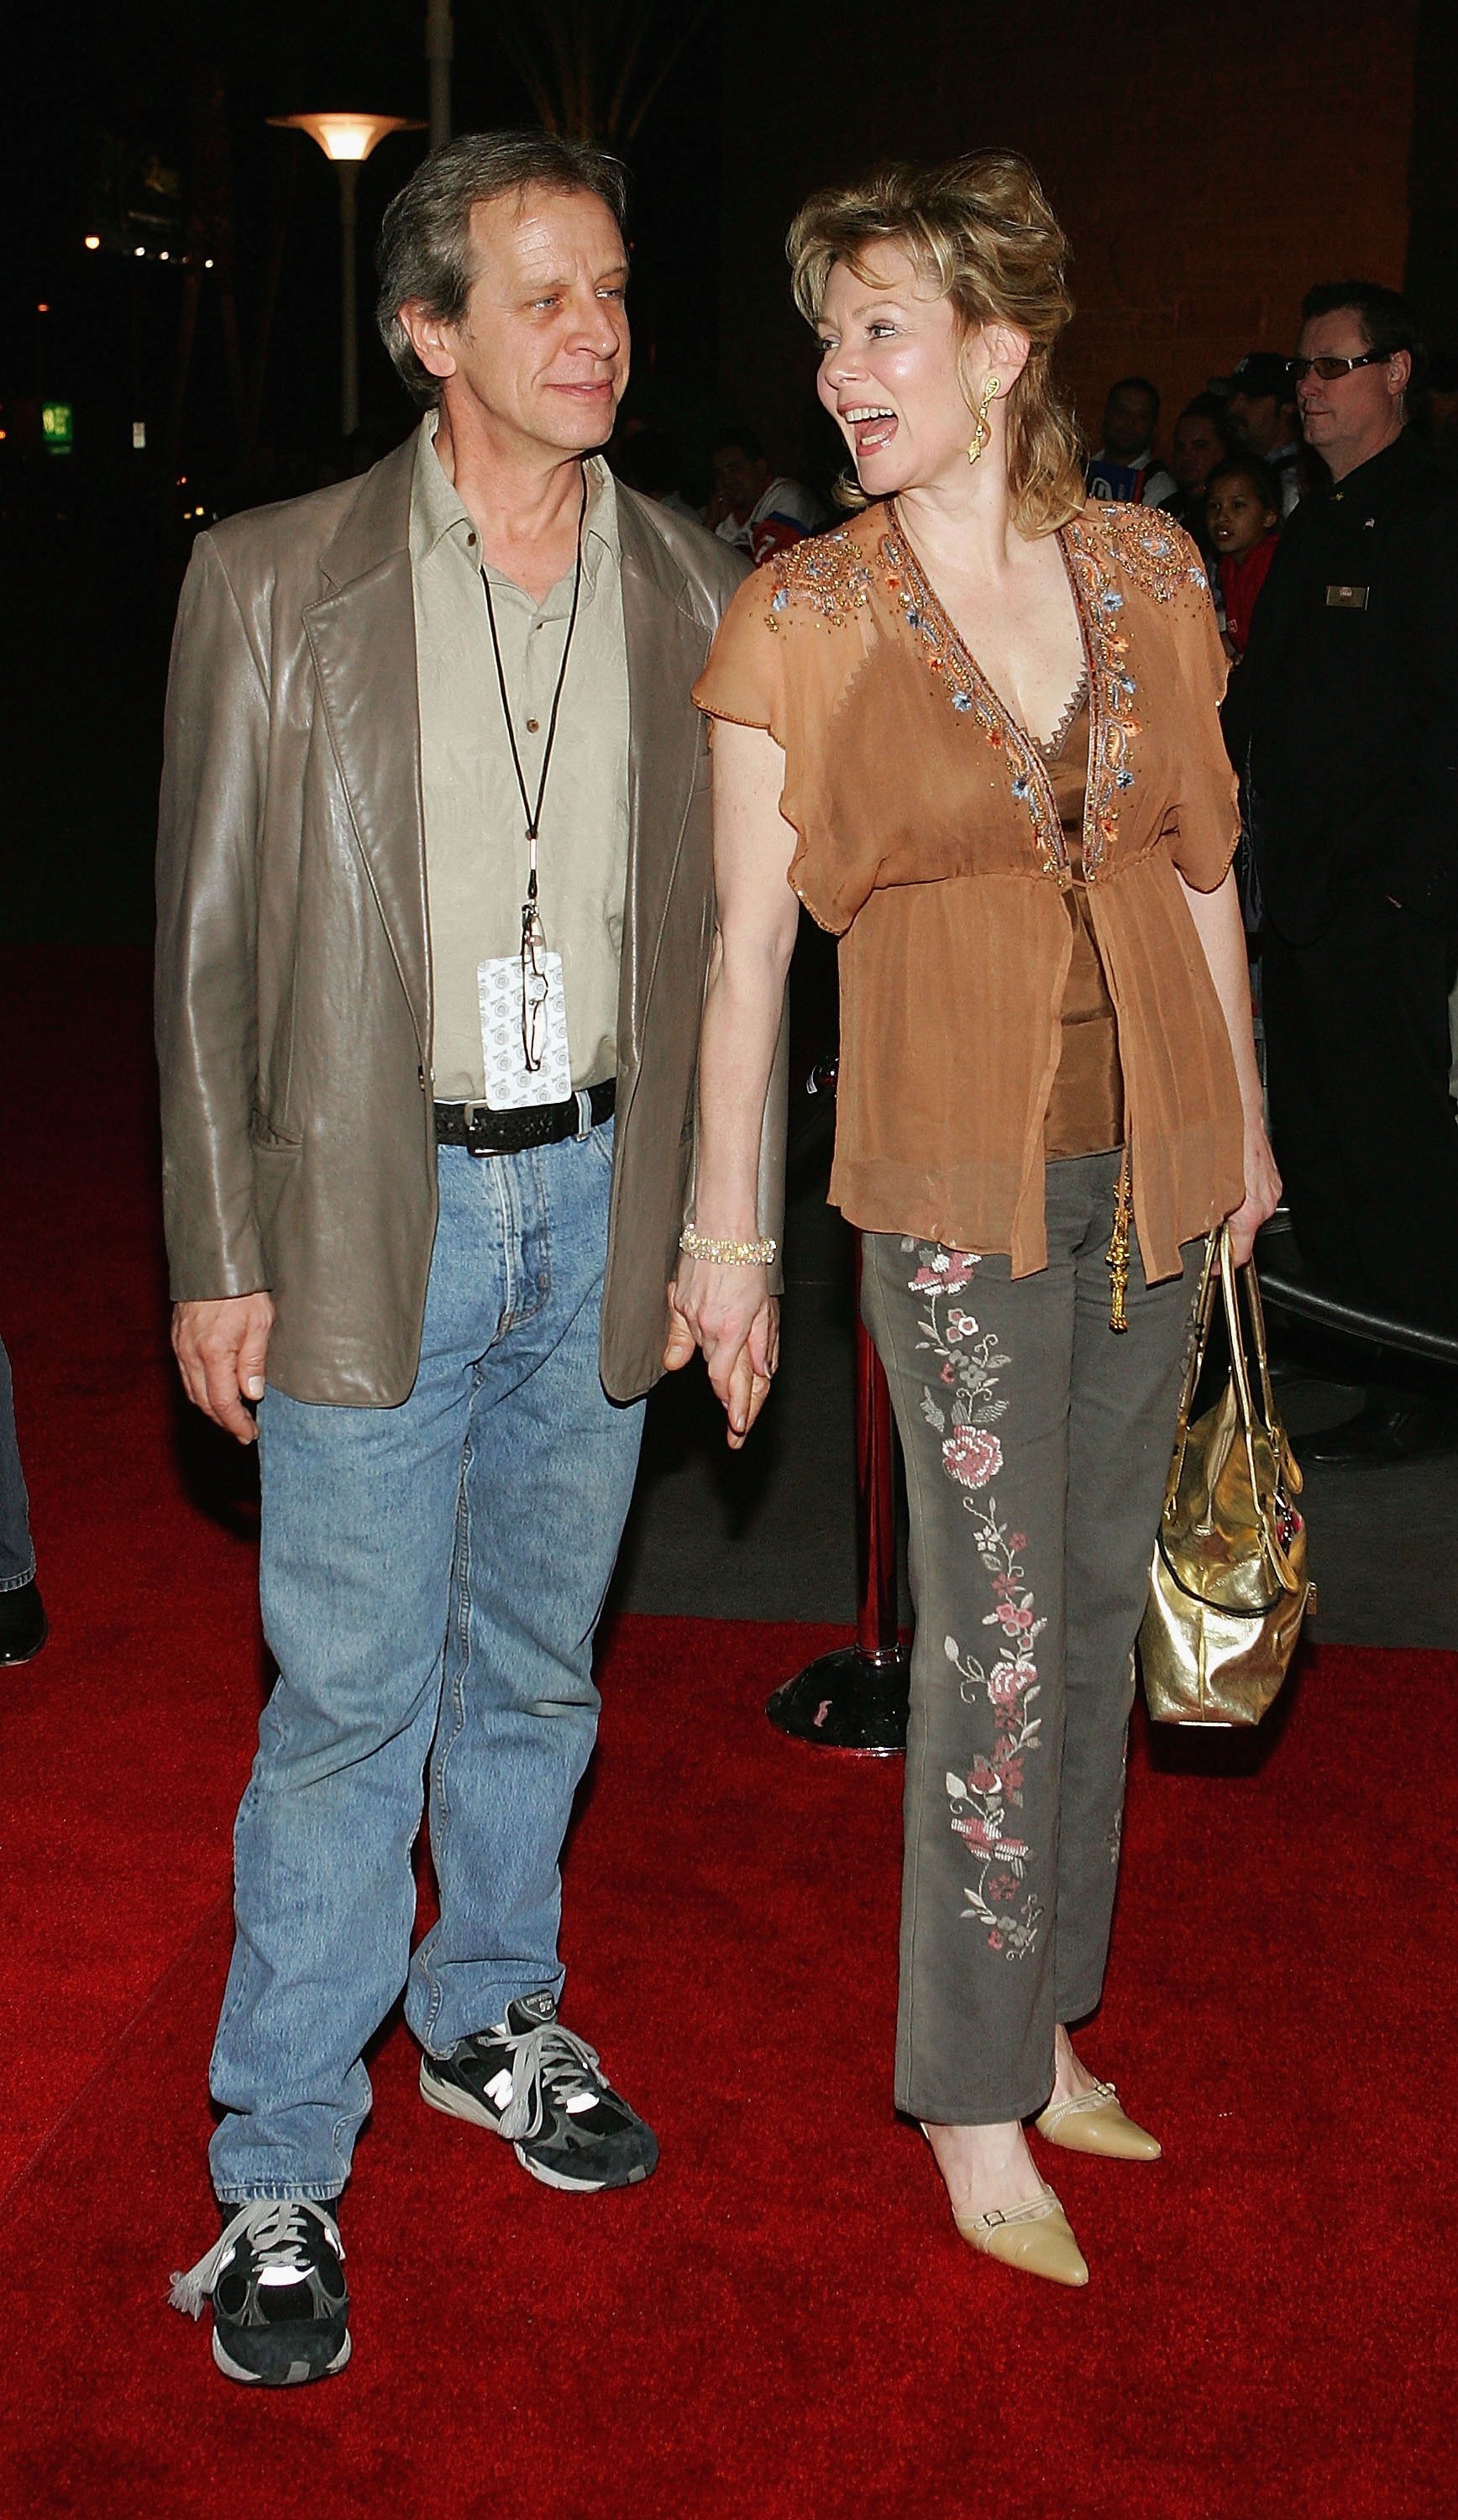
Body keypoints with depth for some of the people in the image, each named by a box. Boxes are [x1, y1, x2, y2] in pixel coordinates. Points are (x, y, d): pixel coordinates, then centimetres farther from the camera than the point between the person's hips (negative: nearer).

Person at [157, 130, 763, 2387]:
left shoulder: (694, 591, 4)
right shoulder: (274, 583, -5)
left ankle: (488, 2014, 39)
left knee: (538, 1664, 17)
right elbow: (207, 947, -3)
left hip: (597, 1198, 4)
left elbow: (718, 921, 9)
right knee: (351, 1695, 0)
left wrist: (711, 1215, 5)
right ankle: (279, 2167, 15)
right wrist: (218, 1256, -6)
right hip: (374, 1205, -3)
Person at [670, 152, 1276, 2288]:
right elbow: (747, 938, -6)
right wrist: (725, 1232, -6)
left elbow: (1201, 871, 11)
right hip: (957, 1171, -4)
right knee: (997, 1636, -1)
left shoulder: (1147, 569, 3)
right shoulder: (799, 622, -6)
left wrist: (1246, 1126, 15)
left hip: (1153, 1157, 4)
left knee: (1097, 1604, 13)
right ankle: (976, 2104, 14)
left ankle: (1044, 2016, 30)